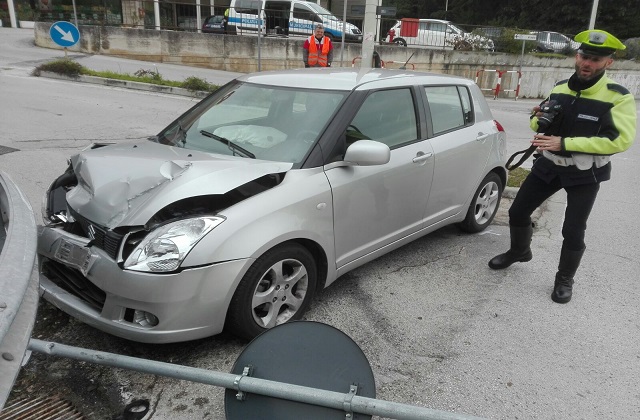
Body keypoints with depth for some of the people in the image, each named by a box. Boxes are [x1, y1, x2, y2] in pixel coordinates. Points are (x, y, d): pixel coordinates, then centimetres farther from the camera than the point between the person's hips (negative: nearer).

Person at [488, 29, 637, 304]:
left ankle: (564, 280, 22)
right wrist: (538, 119, -14)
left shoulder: (618, 97, -15)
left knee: (573, 232, -2)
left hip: (585, 174, -5)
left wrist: (564, 143, -30)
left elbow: (620, 140, -25)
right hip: (548, 165, 5)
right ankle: (519, 251, 37)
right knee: (518, 212, 9)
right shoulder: (560, 88, 2)